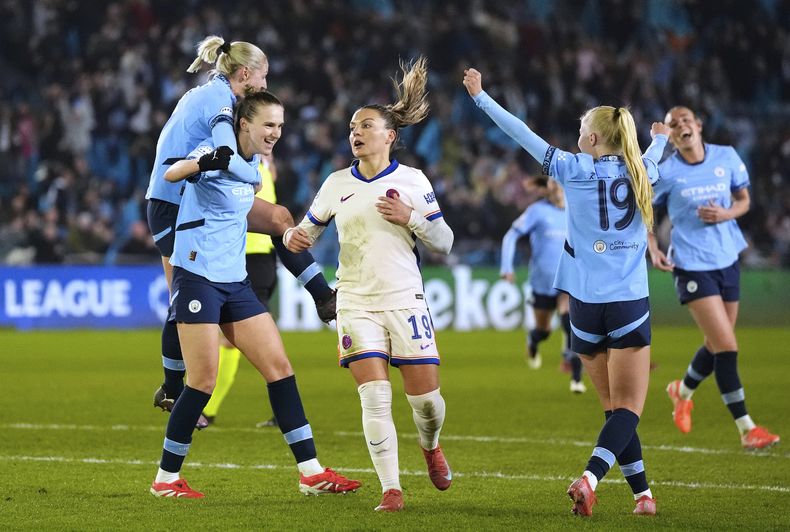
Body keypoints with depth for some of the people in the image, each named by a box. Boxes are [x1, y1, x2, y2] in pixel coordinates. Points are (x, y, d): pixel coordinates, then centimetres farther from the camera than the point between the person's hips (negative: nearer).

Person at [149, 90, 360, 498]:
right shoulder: (218, 152, -13)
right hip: (198, 277, -8)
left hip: (234, 281, 8)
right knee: (203, 381, -9)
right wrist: (203, 163, -50)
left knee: (279, 367, 2)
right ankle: (166, 478, 5)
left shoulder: (253, 163, 11)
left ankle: (311, 472, 3)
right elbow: (171, 174, -34)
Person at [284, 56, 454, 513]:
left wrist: (410, 217, -14)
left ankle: (431, 445, 35)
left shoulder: (412, 181, 1)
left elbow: (444, 242, 2)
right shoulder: (337, 184, 7)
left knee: (426, 397, 0)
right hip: (357, 303, 1)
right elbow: (309, 228, 17)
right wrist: (295, 237, -6)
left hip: (405, 300, -1)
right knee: (375, 397, -12)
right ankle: (391, 489, -8)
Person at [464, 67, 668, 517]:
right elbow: (652, 158, 31)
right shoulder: (640, 172, 6)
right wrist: (660, 138, 55)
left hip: (587, 306, 0)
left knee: (615, 408, 12)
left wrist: (480, 96, 15)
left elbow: (522, 134, 3)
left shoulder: (575, 169, -2)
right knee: (627, 410, -2)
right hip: (630, 306, 0)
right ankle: (590, 478, -25)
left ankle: (643, 494, 13)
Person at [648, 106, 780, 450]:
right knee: (726, 346, -12)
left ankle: (683, 392, 44)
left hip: (727, 261, 5)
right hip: (692, 266, -5)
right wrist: (653, 249, -7)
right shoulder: (665, 173, -7)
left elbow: (744, 200, 11)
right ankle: (747, 429, -8)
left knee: (717, 345, 14)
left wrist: (727, 213, -10)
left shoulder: (726, 157, 1)